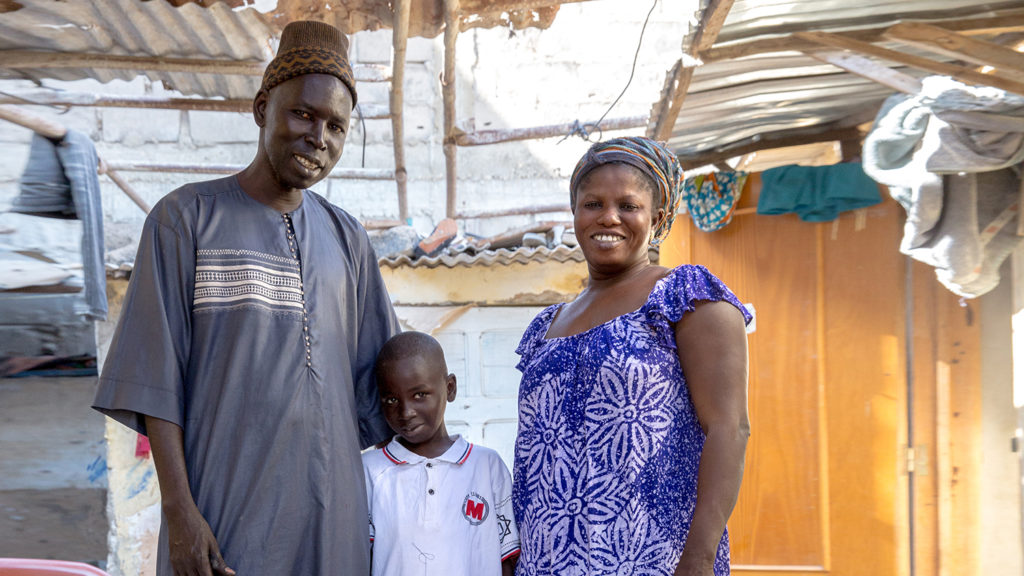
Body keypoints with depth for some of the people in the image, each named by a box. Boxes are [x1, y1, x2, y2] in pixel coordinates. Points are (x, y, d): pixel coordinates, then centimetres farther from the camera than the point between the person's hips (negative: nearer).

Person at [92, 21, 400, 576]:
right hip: (225, 513, -3)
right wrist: (179, 511, -12)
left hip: (332, 518, 4)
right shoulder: (186, 217, 0)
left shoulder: (347, 239, 11)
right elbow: (156, 382, -5)